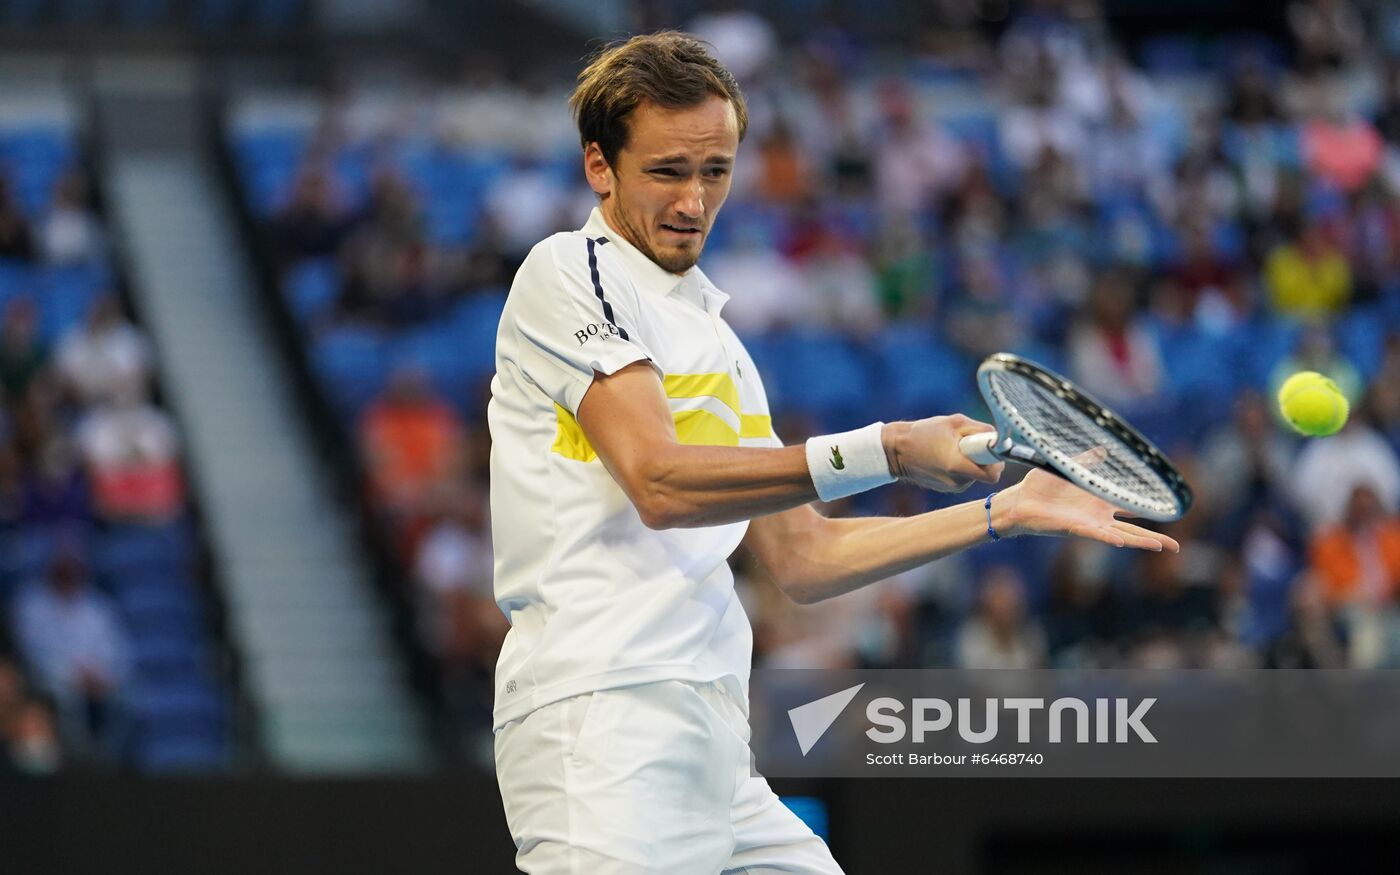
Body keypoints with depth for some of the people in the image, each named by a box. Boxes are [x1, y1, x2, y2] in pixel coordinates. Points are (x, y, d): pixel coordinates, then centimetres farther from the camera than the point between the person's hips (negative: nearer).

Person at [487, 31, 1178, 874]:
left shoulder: (712, 338, 24)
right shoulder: (569, 270, -1)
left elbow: (799, 559, 24)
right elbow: (659, 481, -14)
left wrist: (1008, 512, 18)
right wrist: (888, 451, -17)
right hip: (600, 713, -8)